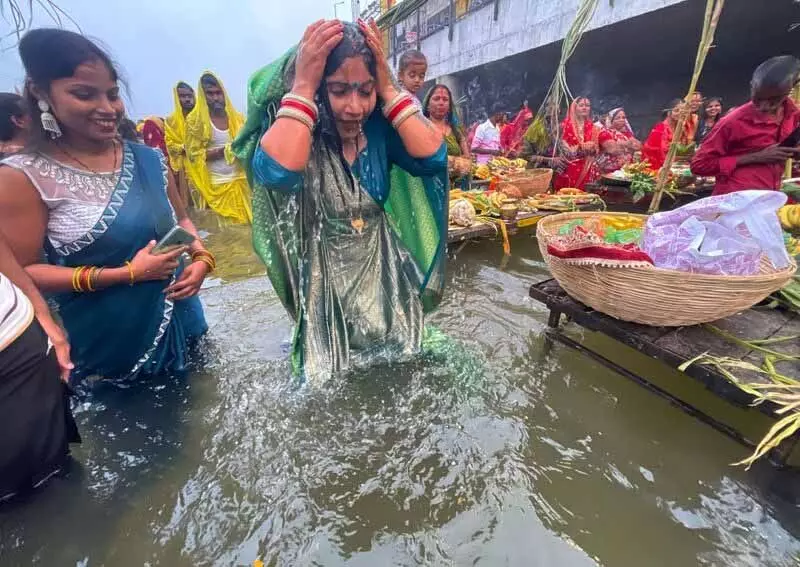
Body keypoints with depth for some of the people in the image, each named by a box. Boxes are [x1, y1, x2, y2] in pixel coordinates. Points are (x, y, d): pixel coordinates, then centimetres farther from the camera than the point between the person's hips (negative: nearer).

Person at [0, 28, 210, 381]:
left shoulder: (147, 159, -1)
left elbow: (180, 220, 10)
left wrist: (202, 259, -10)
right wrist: (127, 273, -22)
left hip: (179, 324, 4)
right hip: (105, 345, -3)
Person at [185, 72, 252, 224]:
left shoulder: (236, 117, 9)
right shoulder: (195, 120, 0)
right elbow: (194, 155, -6)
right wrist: (223, 151, -15)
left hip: (239, 180, 3)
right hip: (214, 184, -2)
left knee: (243, 221, 2)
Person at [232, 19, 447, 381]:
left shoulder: (379, 127, -7)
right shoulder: (288, 126, -14)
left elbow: (433, 157, -21)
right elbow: (275, 172, -37)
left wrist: (389, 89, -20)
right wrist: (302, 86, -30)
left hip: (385, 274, 3)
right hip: (324, 283, -2)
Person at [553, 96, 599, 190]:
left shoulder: (592, 127, 13)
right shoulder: (567, 124, 1)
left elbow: (596, 150, 14)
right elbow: (563, 146, -6)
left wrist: (592, 148, -8)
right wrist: (580, 147, -17)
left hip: (587, 168, 4)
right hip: (570, 167, -4)